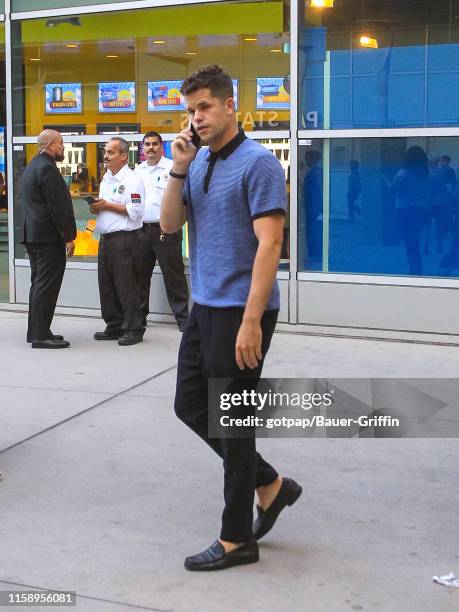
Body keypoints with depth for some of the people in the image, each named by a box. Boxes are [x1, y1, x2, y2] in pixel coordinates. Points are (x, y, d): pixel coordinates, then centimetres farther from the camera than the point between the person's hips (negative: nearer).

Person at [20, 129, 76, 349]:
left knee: (39, 285, 15)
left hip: (33, 235, 10)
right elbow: (58, 206, -19)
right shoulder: (47, 168, -15)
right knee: (47, 287, -8)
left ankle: (36, 331, 20)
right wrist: (69, 236, -15)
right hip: (49, 237, -10)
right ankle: (41, 335, -7)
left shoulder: (32, 166, 18)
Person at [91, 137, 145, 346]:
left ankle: (134, 329, 3)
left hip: (124, 240, -9)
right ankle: (114, 327, 22)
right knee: (107, 286, 12)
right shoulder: (106, 179, 18)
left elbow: (135, 211, -18)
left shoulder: (132, 180, -10)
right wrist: (96, 207, 6)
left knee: (127, 286, -5)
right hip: (106, 238, 9)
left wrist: (107, 205, -14)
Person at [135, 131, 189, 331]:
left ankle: (182, 317, 6)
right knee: (141, 275, 12)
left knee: (173, 276, -1)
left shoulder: (172, 168, -3)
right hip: (141, 230, 6)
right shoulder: (137, 171, 16)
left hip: (166, 230, -6)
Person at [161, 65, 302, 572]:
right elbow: (169, 225, 7)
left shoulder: (258, 163, -14)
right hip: (204, 307, 9)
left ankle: (236, 539, 14)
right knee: (190, 406, 14)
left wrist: (251, 321, -26)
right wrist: (179, 169, -6)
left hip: (241, 311, -9)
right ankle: (269, 484, 28)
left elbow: (269, 244, -21)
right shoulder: (198, 163, 11)